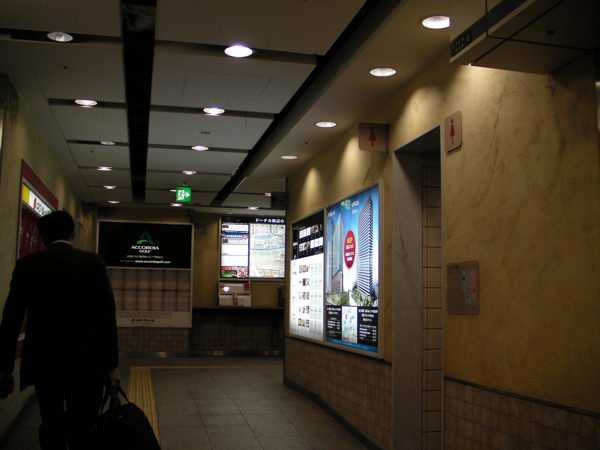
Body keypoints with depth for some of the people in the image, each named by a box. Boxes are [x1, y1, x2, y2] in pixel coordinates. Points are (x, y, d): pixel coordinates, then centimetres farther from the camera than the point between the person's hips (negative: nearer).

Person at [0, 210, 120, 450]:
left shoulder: (26, 264, 3)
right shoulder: (93, 262, -2)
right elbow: (106, 316, -6)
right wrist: (112, 364, -1)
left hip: (43, 362, 2)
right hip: (85, 362, -2)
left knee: (51, 431, 13)